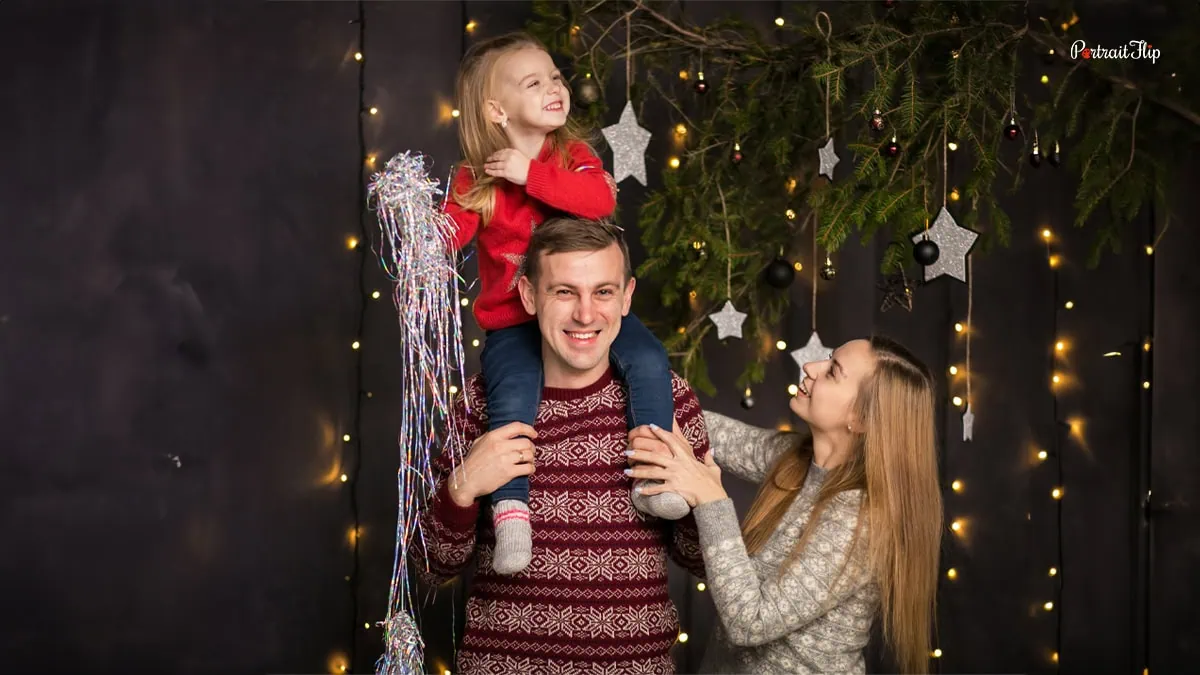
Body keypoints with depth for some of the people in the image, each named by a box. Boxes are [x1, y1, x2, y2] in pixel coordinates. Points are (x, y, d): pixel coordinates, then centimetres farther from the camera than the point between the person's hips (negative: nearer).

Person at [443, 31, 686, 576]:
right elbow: (445, 238, -9)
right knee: (512, 402, -26)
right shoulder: (475, 178, -2)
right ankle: (511, 512, -17)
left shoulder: (572, 154, 0)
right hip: (513, 322, -2)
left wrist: (532, 175, -25)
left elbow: (601, 199, -20)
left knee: (649, 361, -19)